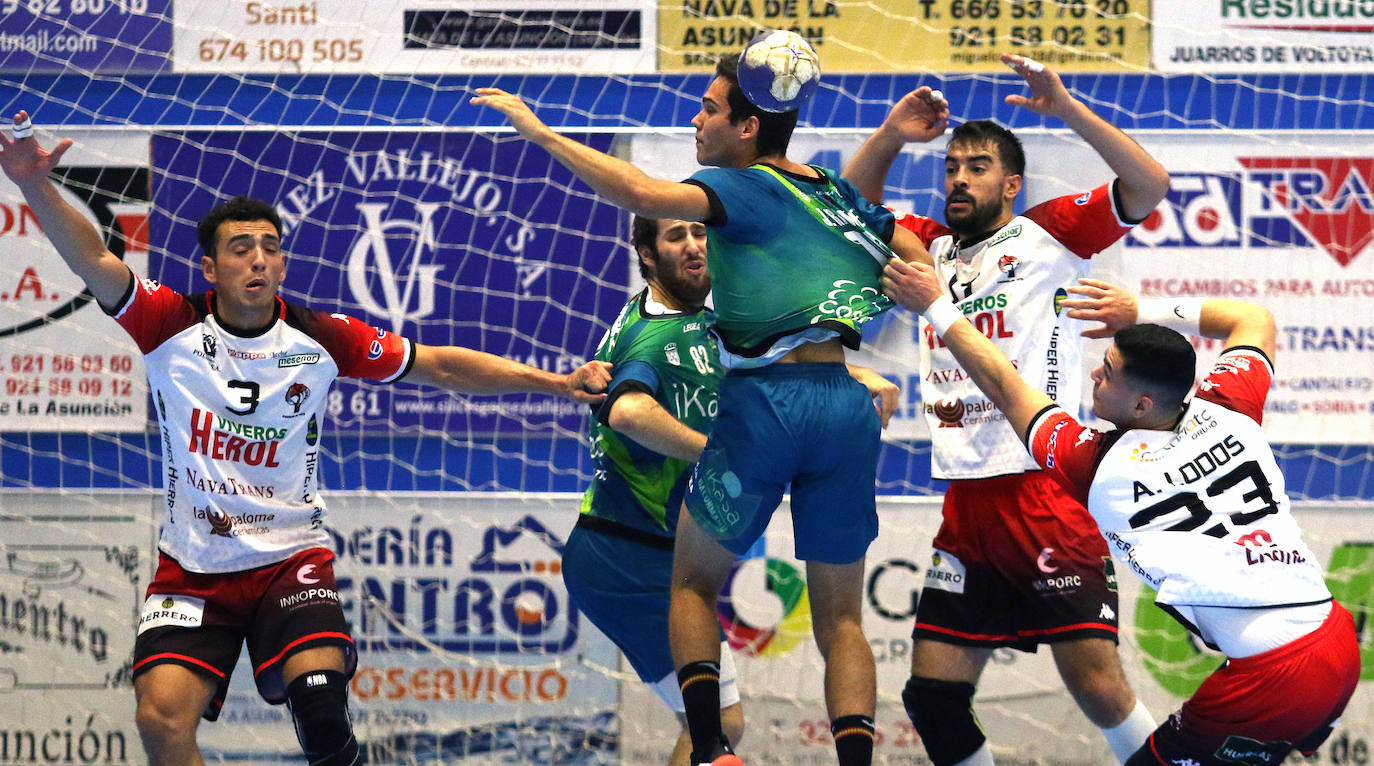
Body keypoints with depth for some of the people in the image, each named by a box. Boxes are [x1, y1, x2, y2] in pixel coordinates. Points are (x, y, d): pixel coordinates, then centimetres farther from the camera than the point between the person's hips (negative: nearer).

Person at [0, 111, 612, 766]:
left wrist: (557, 383, 1)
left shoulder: (321, 339, -2)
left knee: (321, 704, -24)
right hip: (192, 566, 0)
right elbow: (94, 262, -19)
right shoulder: (174, 327, -6)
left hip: (290, 559, 0)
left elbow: (439, 367, 5)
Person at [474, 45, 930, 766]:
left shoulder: (741, 189, -3)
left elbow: (643, 195, -20)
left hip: (765, 400, -5)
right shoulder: (839, 193, 16)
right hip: (847, 403, 5)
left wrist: (541, 132, -16)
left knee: (693, 583, 13)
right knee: (841, 619, 10)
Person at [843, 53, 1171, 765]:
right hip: (966, 509, 6)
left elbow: (1148, 186, -7)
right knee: (932, 698, 3)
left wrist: (1067, 108, -16)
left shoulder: (1046, 233, 3)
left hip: (1048, 494, -6)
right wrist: (889, 136, 5)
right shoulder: (931, 246, 19)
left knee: (1098, 686, -12)